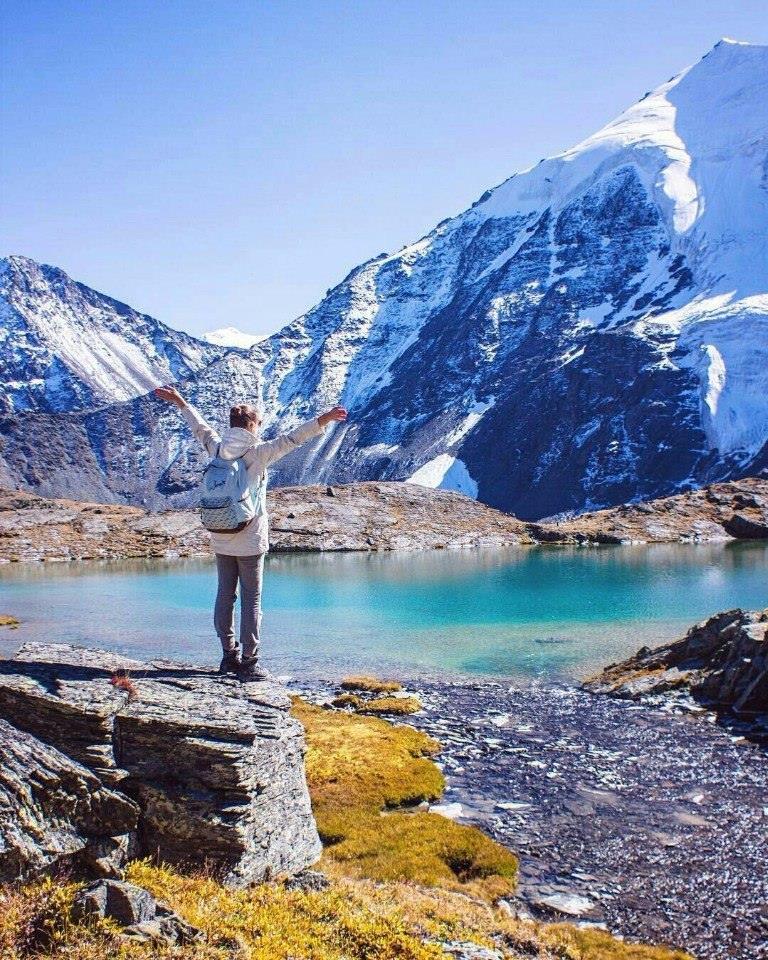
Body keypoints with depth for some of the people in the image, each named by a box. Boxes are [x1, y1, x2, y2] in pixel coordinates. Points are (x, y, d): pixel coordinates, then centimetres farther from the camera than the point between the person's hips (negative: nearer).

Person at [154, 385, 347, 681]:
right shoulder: (258, 453, -10)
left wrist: (180, 402, 36)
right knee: (251, 600, 0)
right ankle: (248, 663, 0)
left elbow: (200, 428, 20)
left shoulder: (217, 449, 4)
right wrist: (321, 421, -21)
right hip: (250, 541, -5)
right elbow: (291, 439, -19)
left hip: (221, 540, 5)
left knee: (225, 596, 12)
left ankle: (229, 656, 21)